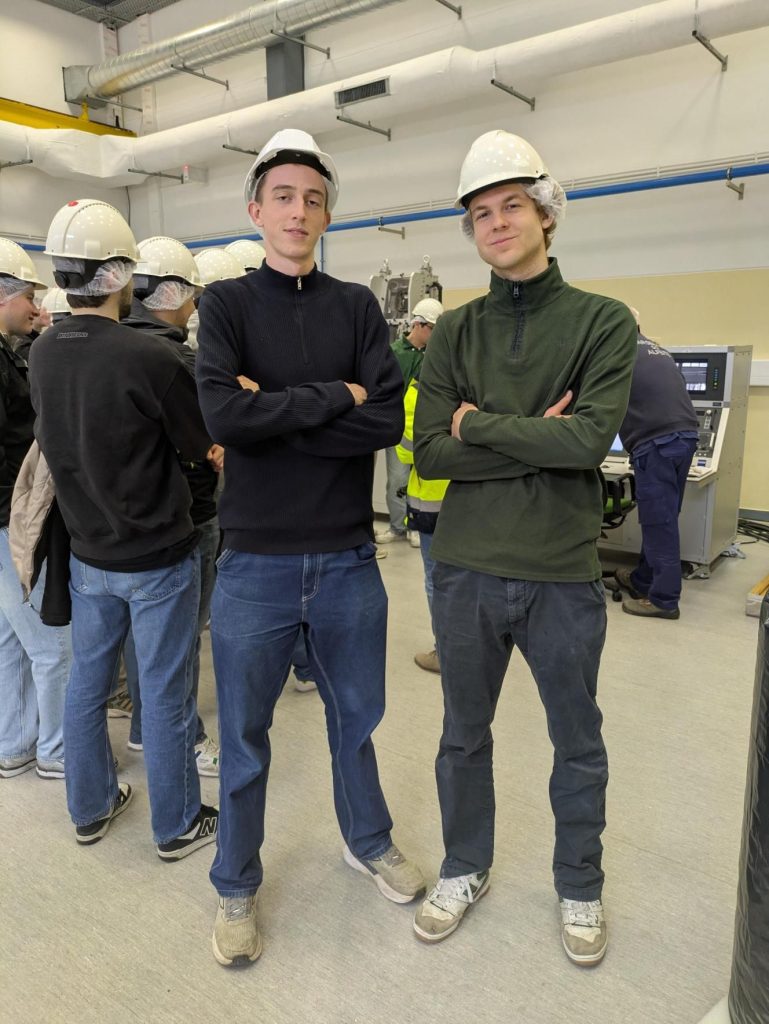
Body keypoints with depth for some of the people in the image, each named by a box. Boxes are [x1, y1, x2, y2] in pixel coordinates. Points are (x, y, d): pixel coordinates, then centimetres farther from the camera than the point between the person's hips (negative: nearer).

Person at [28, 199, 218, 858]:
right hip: (158, 557, -6)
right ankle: (178, 826, 25)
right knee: (165, 695, 7)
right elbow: (206, 447, -12)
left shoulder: (42, 354, -1)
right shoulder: (149, 357, -22)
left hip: (88, 553, 6)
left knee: (88, 681, 19)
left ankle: (92, 807, 37)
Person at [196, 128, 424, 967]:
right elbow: (223, 414, -19)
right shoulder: (226, 303, -1)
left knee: (356, 717, 20)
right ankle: (236, 885, 37)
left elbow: (387, 421, -11)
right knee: (244, 738, 14)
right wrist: (335, 397, -14)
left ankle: (368, 841, 46)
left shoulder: (357, 307, 4)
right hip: (256, 565, -1)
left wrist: (275, 413, -16)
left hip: (347, 560, 2)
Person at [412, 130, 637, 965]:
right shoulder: (455, 333, 3)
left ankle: (580, 886, 43)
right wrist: (536, 439, -15)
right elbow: (430, 455, -8)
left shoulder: (602, 322, -4)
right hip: (465, 573, 2)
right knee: (463, 735, 18)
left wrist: (479, 424, -12)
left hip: (563, 577, -2)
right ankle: (465, 869, 43)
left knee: (578, 744, 17)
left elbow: (591, 437, -20)